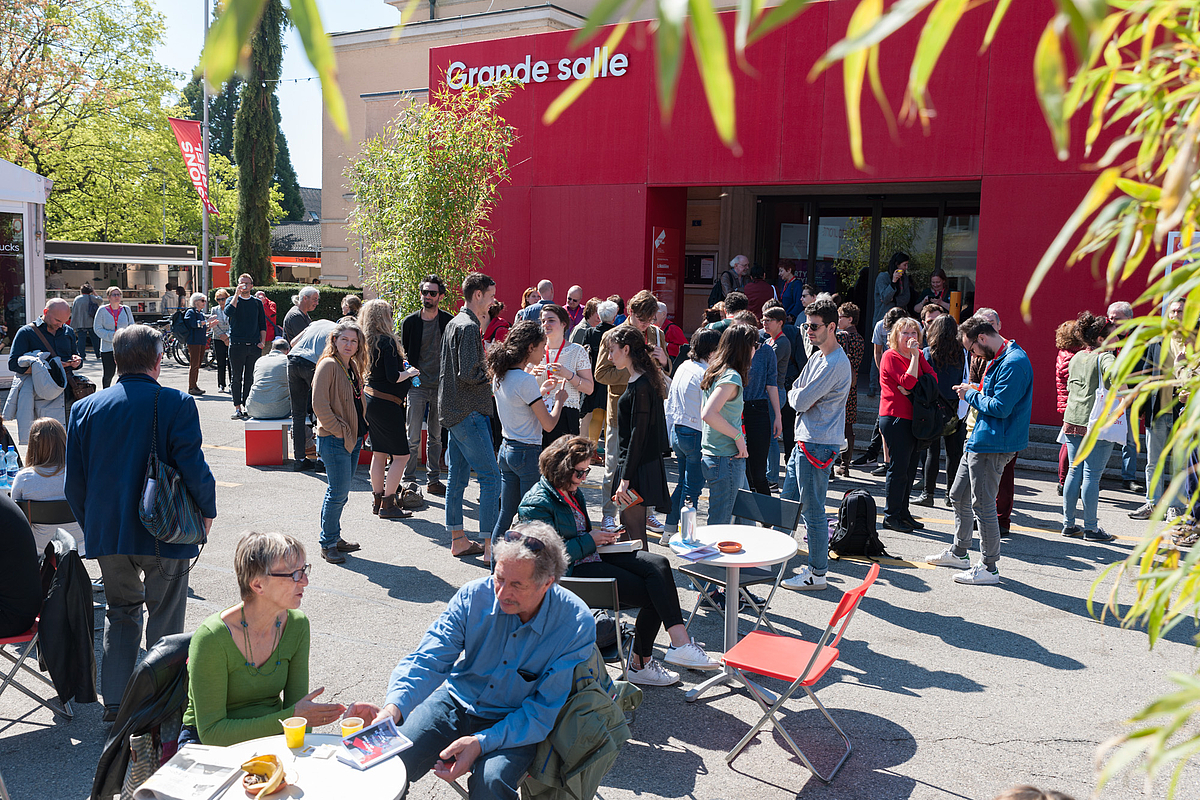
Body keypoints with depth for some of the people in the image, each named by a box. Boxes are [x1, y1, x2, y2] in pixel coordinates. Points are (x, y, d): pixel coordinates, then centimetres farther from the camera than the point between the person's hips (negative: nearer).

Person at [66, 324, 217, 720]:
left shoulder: (85, 408, 2)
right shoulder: (176, 403, -12)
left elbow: (74, 481, 5)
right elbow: (194, 468, -15)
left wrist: (91, 527, 17)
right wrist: (206, 510, 1)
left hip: (107, 533, 4)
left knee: (121, 612, 22)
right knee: (165, 618, 10)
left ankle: (115, 702, 25)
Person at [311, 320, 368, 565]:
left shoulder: (353, 366, 13)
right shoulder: (328, 365, -12)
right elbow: (319, 405, -17)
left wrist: (361, 429, 12)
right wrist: (339, 431, -15)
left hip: (353, 438, 8)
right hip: (334, 440, -8)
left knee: (340, 492, 15)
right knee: (339, 492, -6)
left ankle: (334, 538, 25)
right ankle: (328, 544, 5)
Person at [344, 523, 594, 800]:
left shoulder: (577, 625, -20)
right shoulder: (474, 596, -13)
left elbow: (545, 711, -17)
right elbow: (429, 659, -15)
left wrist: (482, 743, -28)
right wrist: (393, 707, -36)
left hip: (515, 725, -2)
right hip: (456, 702, 2)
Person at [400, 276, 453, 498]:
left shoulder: (449, 321, 1)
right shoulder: (409, 322, 0)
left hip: (440, 387, 1)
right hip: (416, 386, -1)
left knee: (436, 437, 10)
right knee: (413, 437, -3)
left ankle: (433, 480, 20)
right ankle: (409, 481, 5)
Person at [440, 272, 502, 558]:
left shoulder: (453, 323, 17)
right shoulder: (469, 327, -15)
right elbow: (468, 374, -22)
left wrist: (488, 373, 14)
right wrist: (493, 376, -7)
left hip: (453, 412, 10)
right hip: (469, 412, -10)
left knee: (458, 476, 11)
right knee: (491, 476, -7)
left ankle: (458, 540, 17)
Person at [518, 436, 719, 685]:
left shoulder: (573, 491, 14)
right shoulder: (537, 504, -14)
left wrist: (601, 536, 6)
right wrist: (590, 540, -14)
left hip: (592, 556, 9)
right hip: (572, 571, -9)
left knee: (658, 564, -17)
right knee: (652, 595, -18)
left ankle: (681, 643, -19)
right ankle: (640, 663, -10)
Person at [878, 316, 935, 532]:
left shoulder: (919, 355, 14)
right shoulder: (890, 356, -8)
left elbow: (932, 377, 2)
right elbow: (908, 382, -19)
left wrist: (912, 389, -13)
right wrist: (914, 356, -16)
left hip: (913, 418, 7)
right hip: (895, 418, -7)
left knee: (910, 468, 11)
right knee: (899, 467, -5)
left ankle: (903, 512, 21)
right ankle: (891, 516, 4)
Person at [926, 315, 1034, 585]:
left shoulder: (1014, 363, -19)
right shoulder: (998, 359, 14)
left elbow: (1001, 407, -24)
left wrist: (971, 395, -11)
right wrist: (974, 391, 8)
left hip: (992, 446, -11)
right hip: (978, 441, 11)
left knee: (982, 505, -4)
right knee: (959, 496, 19)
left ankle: (990, 567, 7)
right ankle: (959, 553, 33)